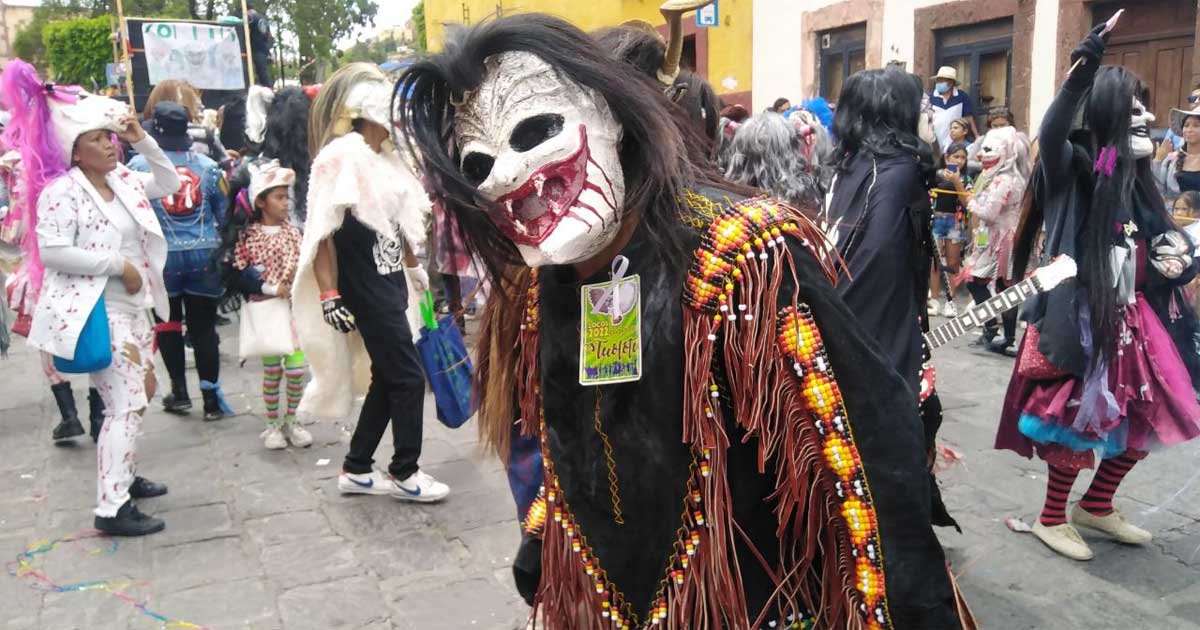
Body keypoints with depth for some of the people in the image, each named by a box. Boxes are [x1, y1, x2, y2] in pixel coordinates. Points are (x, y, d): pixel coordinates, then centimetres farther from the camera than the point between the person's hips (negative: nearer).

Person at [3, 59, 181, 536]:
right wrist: (119, 265, -20)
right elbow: (53, 251, -21)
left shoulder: (122, 181, 9)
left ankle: (122, 476, 37)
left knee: (141, 391, 20)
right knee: (126, 404, -13)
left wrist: (143, 141, 5)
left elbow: (169, 184, 18)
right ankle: (112, 509, -7)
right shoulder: (62, 191, -14)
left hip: (130, 307, 10)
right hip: (97, 312, -10)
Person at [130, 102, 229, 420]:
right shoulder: (207, 165, 1)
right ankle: (211, 398, 6)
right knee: (204, 326, 5)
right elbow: (225, 213, 5)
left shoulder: (139, 165, -4)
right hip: (203, 255, 1)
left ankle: (179, 391, 22)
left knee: (168, 324, 17)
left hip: (161, 257, -1)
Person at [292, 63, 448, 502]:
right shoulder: (343, 156, -15)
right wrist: (329, 294, -22)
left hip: (389, 283, 9)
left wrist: (414, 268, 27)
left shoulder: (382, 156, 10)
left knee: (387, 378, 13)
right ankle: (404, 473, 16)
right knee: (408, 378, -1)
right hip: (366, 289, -9)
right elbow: (321, 231, -18)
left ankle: (356, 470, 26)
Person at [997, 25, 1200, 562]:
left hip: (1131, 317, 8)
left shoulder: (1137, 181, 9)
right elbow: (1050, 136, -36)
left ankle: (1096, 506, 35)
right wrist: (1080, 75, -48)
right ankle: (1052, 518, 21)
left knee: (1144, 418, 14)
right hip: (1083, 316, -8)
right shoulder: (1076, 168, -12)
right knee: (1080, 419, 1)